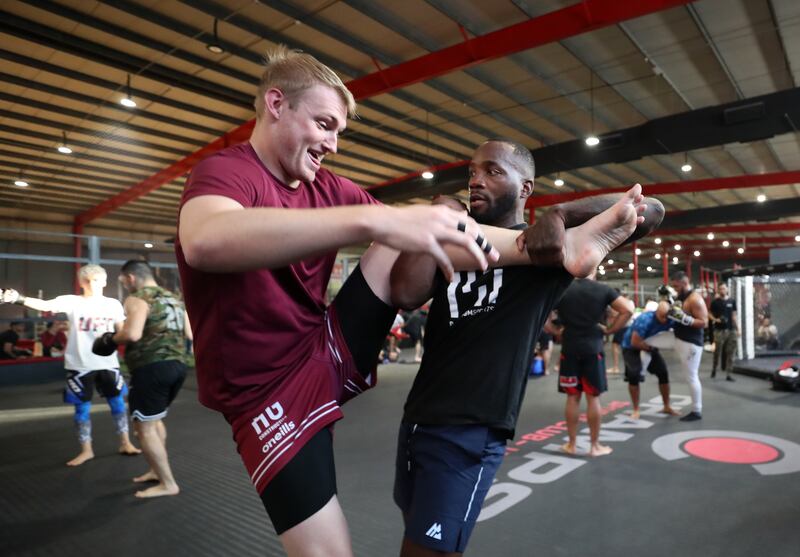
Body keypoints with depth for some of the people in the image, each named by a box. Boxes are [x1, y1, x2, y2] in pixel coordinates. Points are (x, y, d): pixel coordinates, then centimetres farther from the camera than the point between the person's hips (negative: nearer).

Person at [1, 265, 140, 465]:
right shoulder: (72, 301, -7)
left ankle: (125, 443, 25)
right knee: (82, 408, 8)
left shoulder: (113, 304, 2)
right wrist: (19, 298, -39)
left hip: (107, 363, 2)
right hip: (80, 365, -2)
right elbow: (45, 305, -23)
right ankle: (86, 450, 24)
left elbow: (122, 330, 11)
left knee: (117, 403, 11)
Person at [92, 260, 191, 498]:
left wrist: (111, 339, -3)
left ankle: (168, 483, 3)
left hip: (152, 368, -9)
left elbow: (133, 334, -22)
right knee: (155, 419, 25)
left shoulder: (137, 299, -7)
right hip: (177, 365, 9)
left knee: (144, 426, 1)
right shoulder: (174, 299, 16)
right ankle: (157, 470, 33)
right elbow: (189, 334, 16)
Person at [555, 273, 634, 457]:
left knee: (572, 397, 10)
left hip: (569, 348, 2)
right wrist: (609, 330, -1)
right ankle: (595, 445, 16)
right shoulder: (603, 289, -1)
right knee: (593, 398, 6)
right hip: (593, 348, -1)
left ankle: (571, 444, 18)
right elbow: (628, 310, -8)